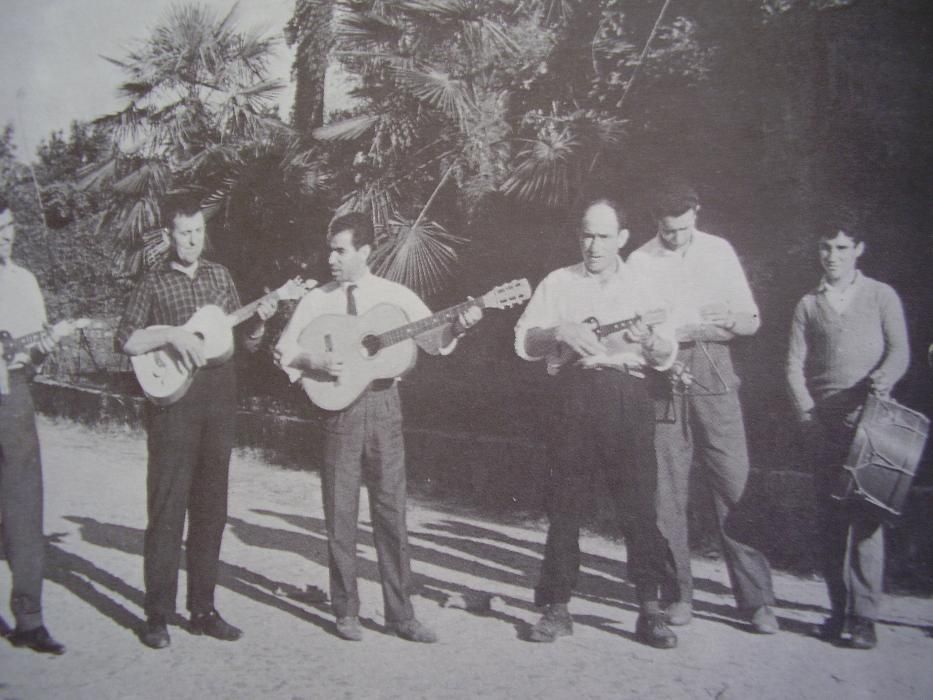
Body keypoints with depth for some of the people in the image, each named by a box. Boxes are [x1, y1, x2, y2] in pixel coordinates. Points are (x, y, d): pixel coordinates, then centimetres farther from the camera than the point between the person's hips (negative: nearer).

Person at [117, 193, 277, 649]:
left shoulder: (219, 275, 12)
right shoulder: (153, 283, 2)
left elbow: (244, 342, 15)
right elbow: (125, 340, -4)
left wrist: (258, 322, -5)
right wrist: (171, 334, -17)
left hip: (219, 401, 4)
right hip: (172, 402, -4)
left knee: (211, 508, 7)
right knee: (167, 508, -3)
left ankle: (203, 610, 17)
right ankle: (158, 615, 6)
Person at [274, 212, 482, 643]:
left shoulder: (395, 296, 4)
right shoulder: (317, 300, 5)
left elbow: (434, 339, -2)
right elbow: (283, 351, 5)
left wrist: (459, 325, -21)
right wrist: (316, 362, -13)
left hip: (383, 405, 0)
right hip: (339, 409, 0)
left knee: (391, 511, 3)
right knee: (340, 514, 5)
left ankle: (400, 614, 12)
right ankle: (346, 611, 19)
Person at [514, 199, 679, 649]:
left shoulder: (642, 285, 16)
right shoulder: (558, 283, 14)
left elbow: (667, 357, 11)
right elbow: (524, 343, 8)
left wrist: (649, 341, -12)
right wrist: (559, 332, -11)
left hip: (628, 397, 0)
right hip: (575, 396, 0)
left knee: (639, 504, -4)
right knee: (565, 505, 1)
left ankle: (650, 609, 4)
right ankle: (557, 607, 10)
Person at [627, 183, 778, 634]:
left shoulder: (718, 251, 9)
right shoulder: (640, 262, 5)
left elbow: (751, 321, 7)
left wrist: (687, 330, -12)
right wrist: (700, 328, -14)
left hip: (714, 380, 1)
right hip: (663, 382, 0)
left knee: (735, 486, -4)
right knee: (668, 491, 0)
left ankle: (755, 596, 3)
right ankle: (679, 593, 11)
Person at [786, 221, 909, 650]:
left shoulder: (881, 296, 10)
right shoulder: (808, 305, 15)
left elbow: (899, 351, 1)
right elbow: (795, 364, 9)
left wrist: (884, 378, -20)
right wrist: (807, 413, -5)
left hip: (870, 419, -2)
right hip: (824, 423, 2)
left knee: (866, 515, -8)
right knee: (830, 516, 2)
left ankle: (864, 614, -4)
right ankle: (839, 609, 9)